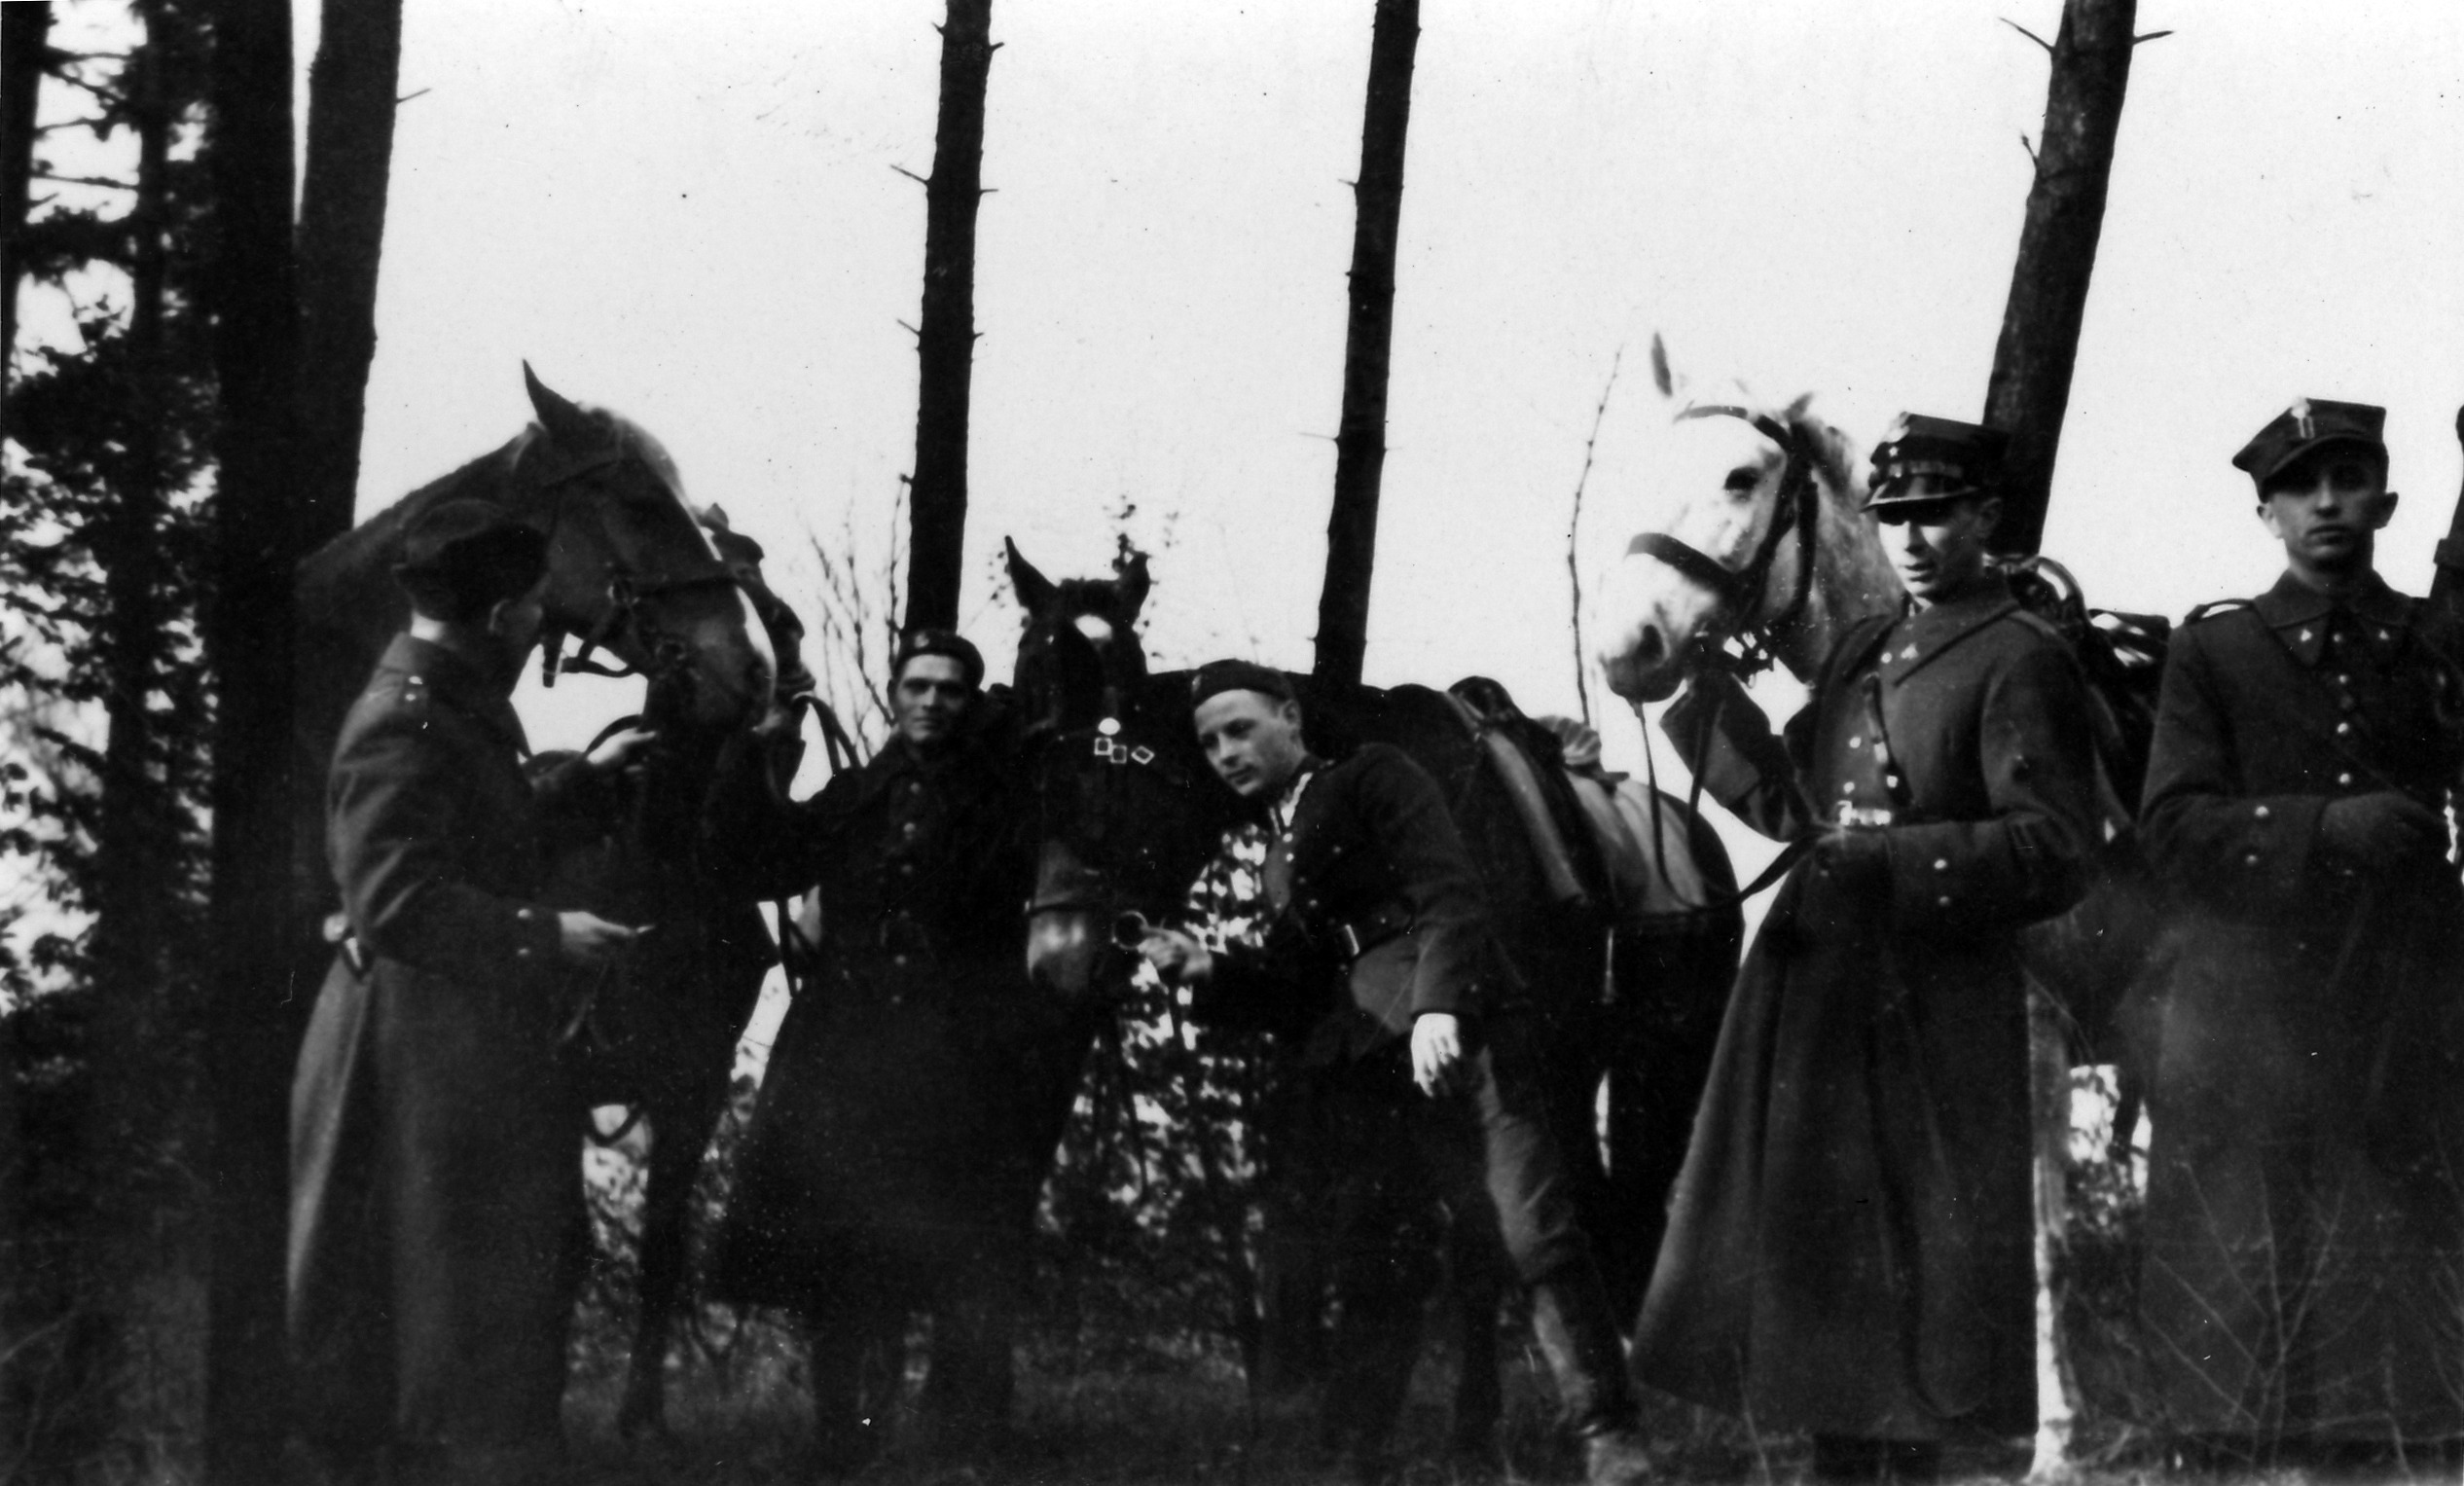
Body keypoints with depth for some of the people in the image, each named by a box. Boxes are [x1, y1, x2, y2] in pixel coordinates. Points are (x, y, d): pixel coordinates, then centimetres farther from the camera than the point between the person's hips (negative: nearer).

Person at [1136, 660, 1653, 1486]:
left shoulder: (1373, 780, 7)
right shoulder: (1278, 856, 26)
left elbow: (1447, 890, -7)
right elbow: (1297, 992, 22)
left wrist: (1436, 1004, -22)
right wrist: (1207, 973, 6)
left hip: (1453, 1027, -6)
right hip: (1358, 1069, 6)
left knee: (1540, 1231, -16)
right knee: (1373, 1271, 2)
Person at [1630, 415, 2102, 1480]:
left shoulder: (2020, 663, -8)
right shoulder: (1861, 650, 15)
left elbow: (2054, 852, -15)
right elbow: (1792, 801, 19)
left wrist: (1885, 865, -21)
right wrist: (1695, 685, 14)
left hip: (1934, 1017, -7)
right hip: (1813, 992, 7)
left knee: (1912, 1265, -3)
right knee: (1814, 1261, 11)